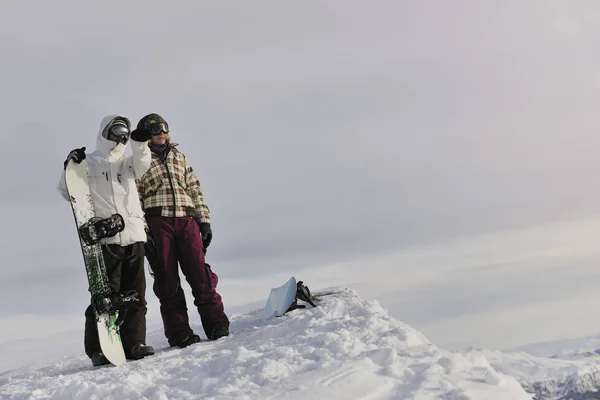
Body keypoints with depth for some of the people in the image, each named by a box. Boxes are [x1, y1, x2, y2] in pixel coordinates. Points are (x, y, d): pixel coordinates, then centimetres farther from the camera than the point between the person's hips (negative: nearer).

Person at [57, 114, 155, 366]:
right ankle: (99, 349, -5)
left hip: (134, 236, 5)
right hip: (105, 239, -5)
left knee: (135, 294, 3)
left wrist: (140, 143, -14)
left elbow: (142, 165, 0)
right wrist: (70, 168, -14)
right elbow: (68, 193, 2)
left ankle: (133, 343, 6)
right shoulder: (88, 163, 7)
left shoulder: (127, 162, 20)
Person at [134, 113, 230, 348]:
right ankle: (179, 333, -1)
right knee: (167, 280, -2)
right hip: (157, 222, -2)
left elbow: (195, 189, 19)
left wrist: (204, 220, 9)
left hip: (186, 220, 3)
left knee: (200, 273, -7)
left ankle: (216, 325, -6)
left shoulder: (179, 157, 21)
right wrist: (142, 232, -7)